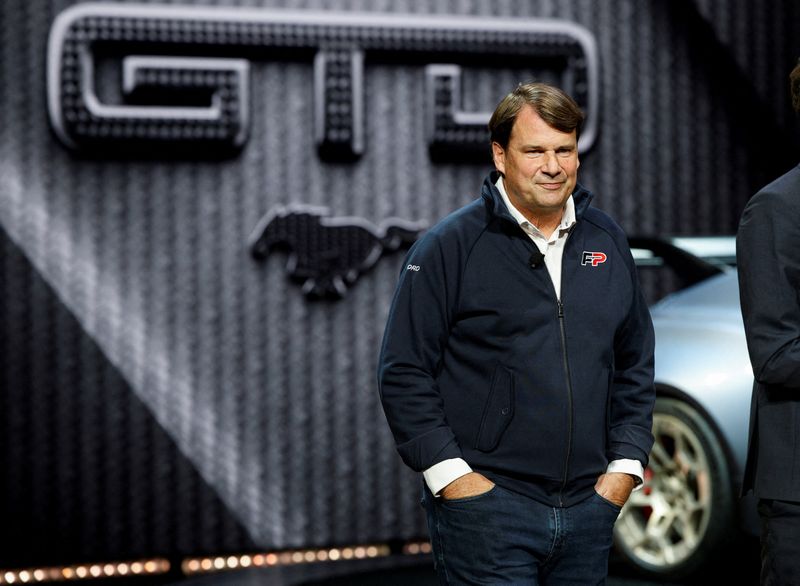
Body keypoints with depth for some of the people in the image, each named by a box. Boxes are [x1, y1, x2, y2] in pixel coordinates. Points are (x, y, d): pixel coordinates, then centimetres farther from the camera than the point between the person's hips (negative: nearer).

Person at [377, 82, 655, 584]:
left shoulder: (608, 242, 12)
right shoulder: (449, 246, -4)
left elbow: (636, 366, 18)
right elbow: (403, 373, -6)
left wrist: (625, 466, 9)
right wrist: (450, 475, -11)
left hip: (590, 505, 5)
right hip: (486, 505, -5)